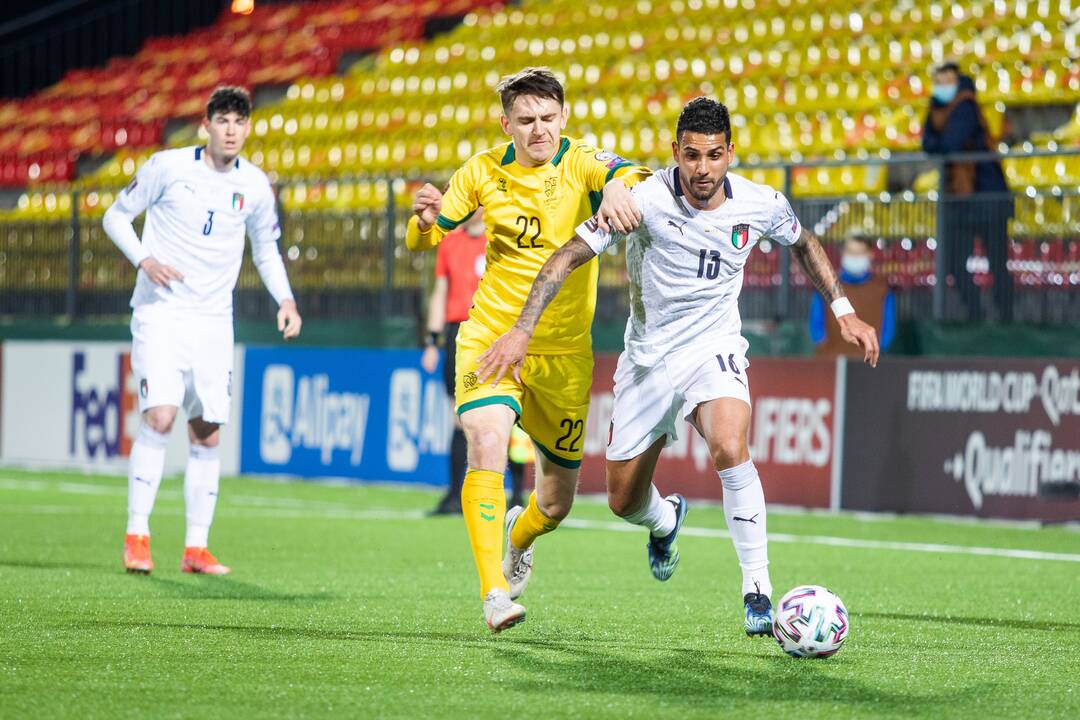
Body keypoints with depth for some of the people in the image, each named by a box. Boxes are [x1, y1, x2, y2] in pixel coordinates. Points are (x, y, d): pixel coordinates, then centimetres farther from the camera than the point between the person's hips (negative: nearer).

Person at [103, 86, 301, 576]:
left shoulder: (255, 186, 4)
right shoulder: (167, 167, -6)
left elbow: (266, 249, 18)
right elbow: (116, 216, 2)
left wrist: (285, 300, 2)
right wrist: (143, 260, -15)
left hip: (214, 323, 4)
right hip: (160, 312, -4)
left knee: (208, 435, 3)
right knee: (159, 417, -18)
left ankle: (196, 548, 11)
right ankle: (136, 537, -12)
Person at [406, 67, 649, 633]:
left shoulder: (580, 163, -9)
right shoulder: (483, 172, -2)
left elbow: (625, 174, -32)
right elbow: (423, 241, 6)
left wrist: (619, 186, -57)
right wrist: (425, 220, -19)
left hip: (564, 353, 0)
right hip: (491, 338, 0)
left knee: (557, 502, 11)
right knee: (486, 444, -28)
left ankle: (519, 536, 48)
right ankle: (494, 593, -28)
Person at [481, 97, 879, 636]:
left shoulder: (761, 205, -11)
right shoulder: (646, 199, -20)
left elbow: (803, 243, 13)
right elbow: (568, 257, -15)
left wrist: (843, 311, 10)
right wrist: (522, 330, -23)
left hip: (714, 349, -1)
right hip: (647, 359, 1)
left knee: (730, 449, -32)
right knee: (624, 503, 10)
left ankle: (757, 589, -25)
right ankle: (665, 521, 49)